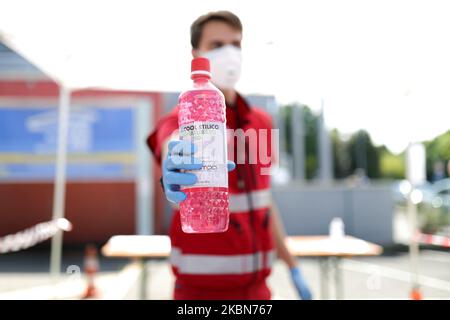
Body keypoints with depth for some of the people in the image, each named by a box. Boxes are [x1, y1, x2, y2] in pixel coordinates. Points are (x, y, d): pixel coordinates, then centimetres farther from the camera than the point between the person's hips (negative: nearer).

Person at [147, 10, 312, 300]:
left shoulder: (262, 122, 4)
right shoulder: (179, 123, -12)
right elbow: (174, 153, -37)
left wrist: (292, 266, 14)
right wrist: (176, 170, -60)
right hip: (201, 290, -4)